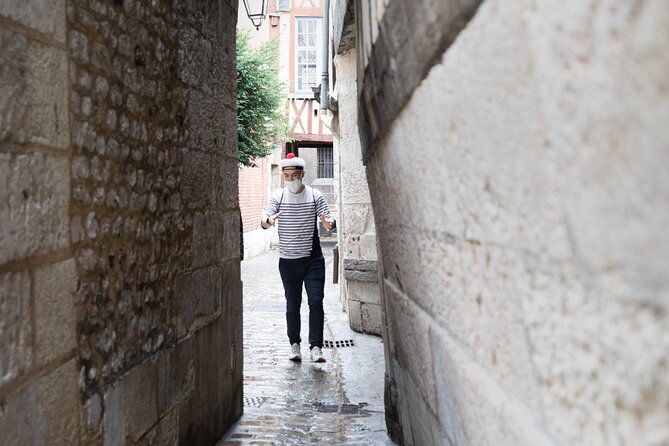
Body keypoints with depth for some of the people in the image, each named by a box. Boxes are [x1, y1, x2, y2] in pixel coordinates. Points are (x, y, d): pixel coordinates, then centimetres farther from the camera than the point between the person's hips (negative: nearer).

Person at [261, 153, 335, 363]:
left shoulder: (315, 196, -1)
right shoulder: (278, 196, 1)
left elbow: (328, 219, -5)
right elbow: (265, 218, -9)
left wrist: (329, 223, -30)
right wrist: (268, 220, -34)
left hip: (313, 259, -1)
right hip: (288, 261, 1)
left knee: (316, 302, -8)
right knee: (292, 305, 10)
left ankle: (316, 347, -4)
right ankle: (294, 345, 22)